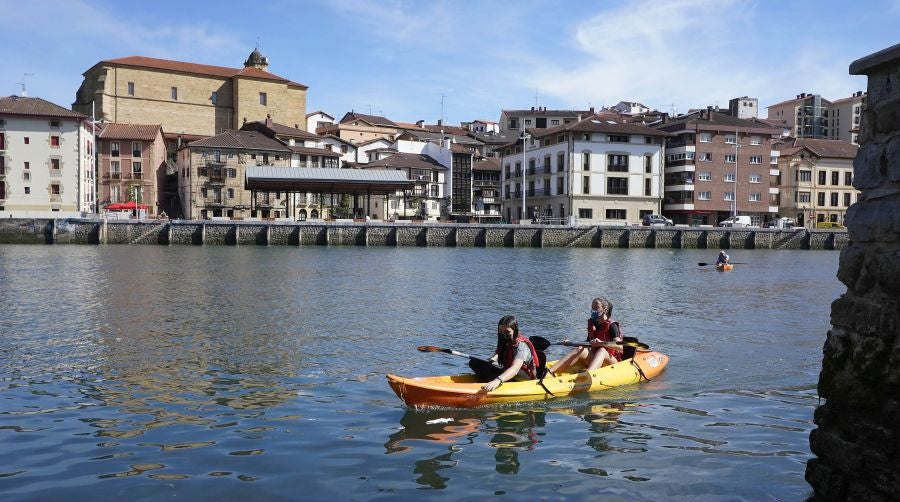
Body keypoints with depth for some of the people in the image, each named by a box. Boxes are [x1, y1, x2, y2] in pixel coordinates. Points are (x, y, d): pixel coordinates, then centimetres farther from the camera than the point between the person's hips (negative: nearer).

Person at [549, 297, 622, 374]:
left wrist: (601, 343, -38)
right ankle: (549, 371, -38)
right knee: (580, 350, -21)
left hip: (612, 360, -5)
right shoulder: (592, 324, 11)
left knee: (602, 350, -35)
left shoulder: (612, 325, -9)